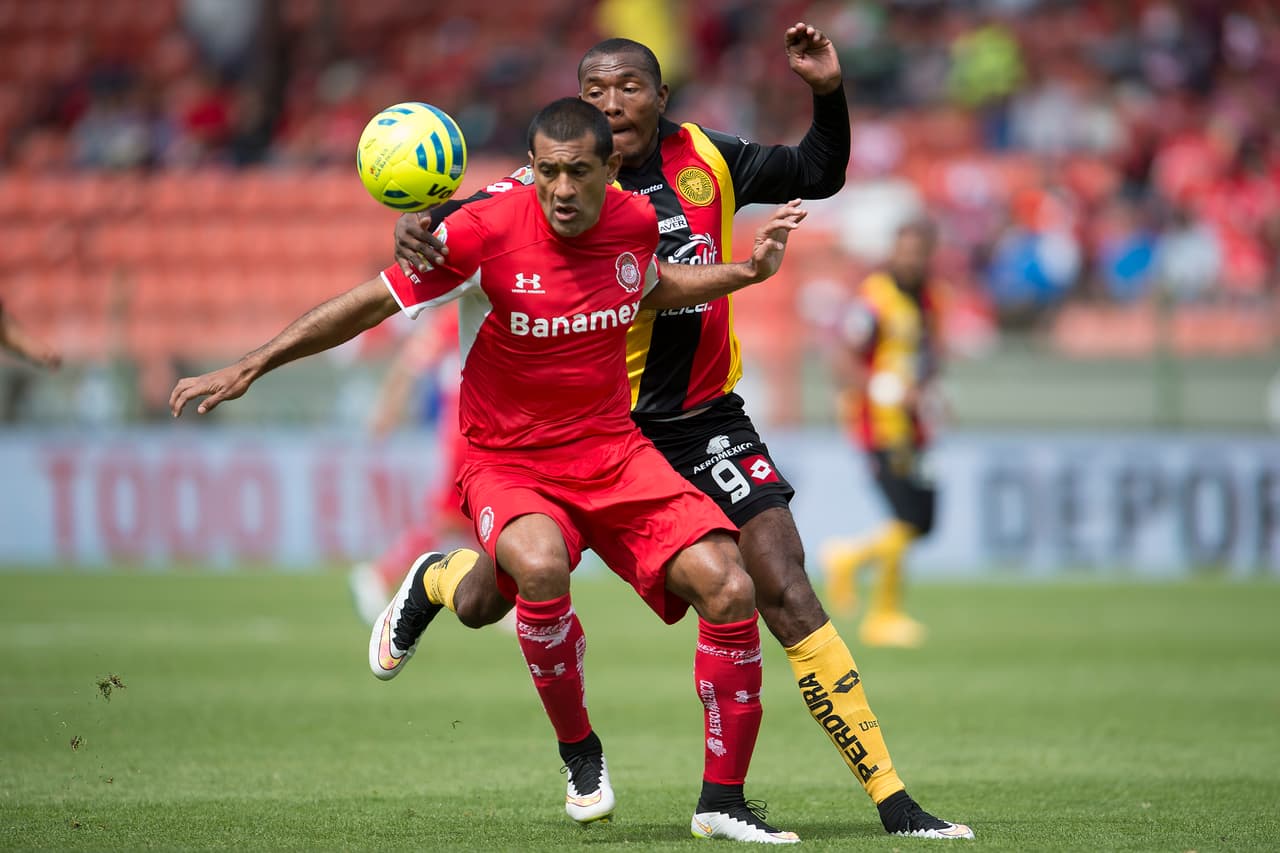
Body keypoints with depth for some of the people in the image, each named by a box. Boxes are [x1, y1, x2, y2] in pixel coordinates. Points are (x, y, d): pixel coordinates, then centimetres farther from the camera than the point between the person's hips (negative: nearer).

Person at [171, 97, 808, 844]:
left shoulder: (635, 221, -3)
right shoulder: (485, 233, -17)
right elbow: (370, 304, -9)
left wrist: (747, 273, 12)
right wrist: (249, 369, -10)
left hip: (613, 452, 4)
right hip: (507, 462, -4)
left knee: (729, 588, -14)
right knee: (541, 566, -37)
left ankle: (722, 803, 1)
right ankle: (580, 754, -10)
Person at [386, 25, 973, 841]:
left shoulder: (707, 159, -1)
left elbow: (818, 176, 11)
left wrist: (830, 92, -5)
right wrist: (417, 227, -43)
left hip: (705, 419, 1)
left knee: (785, 591, -12)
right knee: (480, 604, 7)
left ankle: (892, 798, -10)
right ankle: (435, 580, 49)